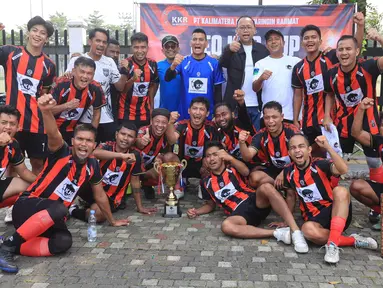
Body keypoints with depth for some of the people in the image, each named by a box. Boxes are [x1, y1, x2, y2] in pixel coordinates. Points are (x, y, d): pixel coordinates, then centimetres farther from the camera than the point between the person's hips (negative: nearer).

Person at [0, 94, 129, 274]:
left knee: (64, 242, -29)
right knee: (59, 208, -39)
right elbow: (53, 134, -35)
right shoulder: (61, 153, -11)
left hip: (51, 217, 5)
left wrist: (112, 221, 28)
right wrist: (46, 111, -56)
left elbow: (100, 196, 19)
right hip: (27, 206, -5)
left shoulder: (92, 165, 5)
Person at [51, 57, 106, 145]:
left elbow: (96, 114, -2)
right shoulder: (61, 84, -24)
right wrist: (66, 105, -36)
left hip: (73, 131, 2)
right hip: (53, 129, -2)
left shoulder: (95, 89, -17)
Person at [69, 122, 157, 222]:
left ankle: (73, 210, 0)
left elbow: (135, 181, 4)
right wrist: (121, 155, -50)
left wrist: (140, 207, 6)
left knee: (98, 214, -32)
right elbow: (95, 153, -37)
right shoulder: (107, 146, -11)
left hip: (111, 198, 1)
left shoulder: (135, 155, -5)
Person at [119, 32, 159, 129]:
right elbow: (121, 89, -14)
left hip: (145, 114, 4)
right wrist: (133, 78, -32)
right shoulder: (126, 64, -12)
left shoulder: (153, 64, 0)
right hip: (126, 114, -3)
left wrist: (151, 108, 12)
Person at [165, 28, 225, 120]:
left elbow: (218, 90, 3)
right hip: (185, 114, 0)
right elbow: (168, 78, -14)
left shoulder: (214, 63, -1)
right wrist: (173, 65, -35)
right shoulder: (183, 62, -1)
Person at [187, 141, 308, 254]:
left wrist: (231, 158, -33)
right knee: (226, 226, -35)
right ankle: (277, 233, -33)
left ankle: (295, 231, -38)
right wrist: (196, 211, 9)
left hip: (254, 202, -1)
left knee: (265, 188, -35)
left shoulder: (232, 168, 10)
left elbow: (246, 172, -15)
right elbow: (211, 204, 29)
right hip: (239, 213, 1)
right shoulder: (206, 182, 18)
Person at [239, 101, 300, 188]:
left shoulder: (292, 132, -18)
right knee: (254, 178, -27)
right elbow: (247, 157, -20)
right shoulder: (261, 135, -9)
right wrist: (242, 142, -41)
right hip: (273, 169, 3)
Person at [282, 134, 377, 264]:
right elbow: (291, 196, 17)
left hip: (335, 212, -2)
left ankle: (332, 244, -35)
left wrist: (328, 147, -36)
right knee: (308, 230, -36)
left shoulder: (320, 164, -10)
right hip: (314, 218, 2)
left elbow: (343, 170, -31)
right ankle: (353, 240, -16)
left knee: (340, 191, -34)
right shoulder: (288, 172, 1)